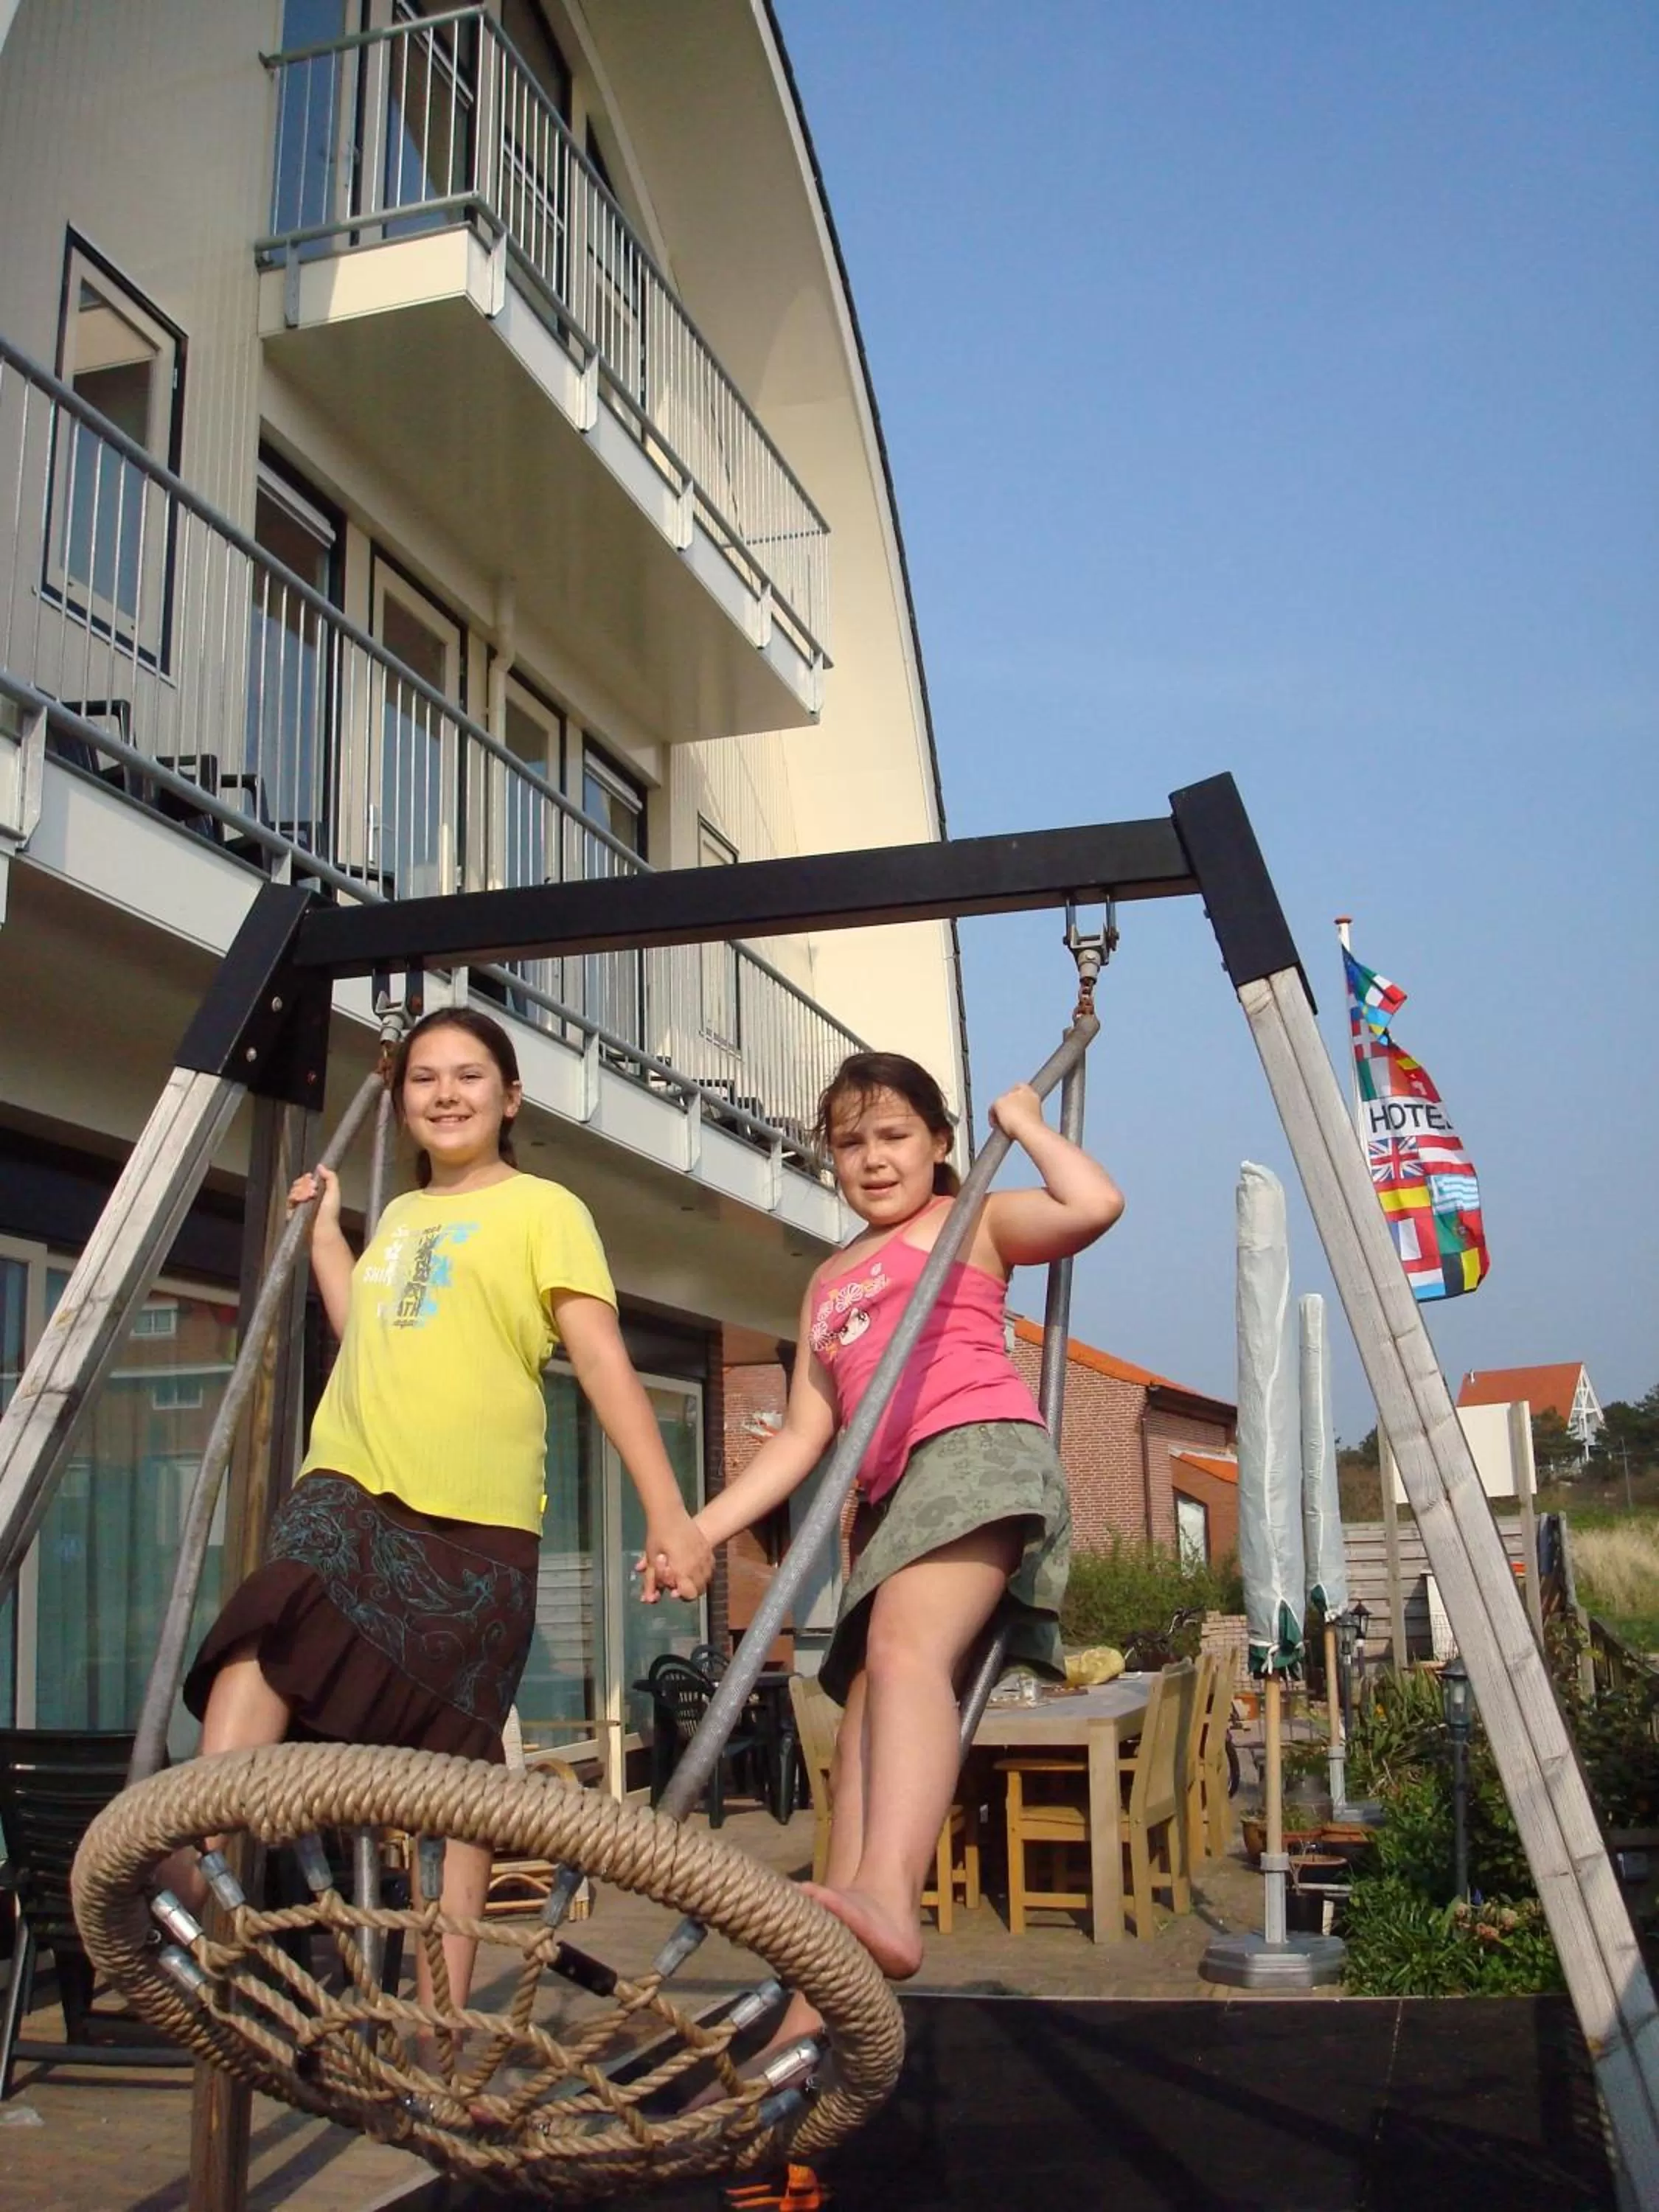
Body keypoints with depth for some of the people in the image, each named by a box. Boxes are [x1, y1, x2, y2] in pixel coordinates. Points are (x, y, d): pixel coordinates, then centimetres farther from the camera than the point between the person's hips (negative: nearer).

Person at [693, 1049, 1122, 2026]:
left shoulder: (976, 1222, 14)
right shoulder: (829, 1282, 30)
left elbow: (1096, 1203, -7)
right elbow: (804, 1433, 23)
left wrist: (1024, 1123, 9)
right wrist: (704, 1525, 12)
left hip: (979, 1445, -7)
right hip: (892, 1495, 7)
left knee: (904, 1646, -33)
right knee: (866, 1721, -4)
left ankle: (888, 1896, -52)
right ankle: (822, 2000, -8)